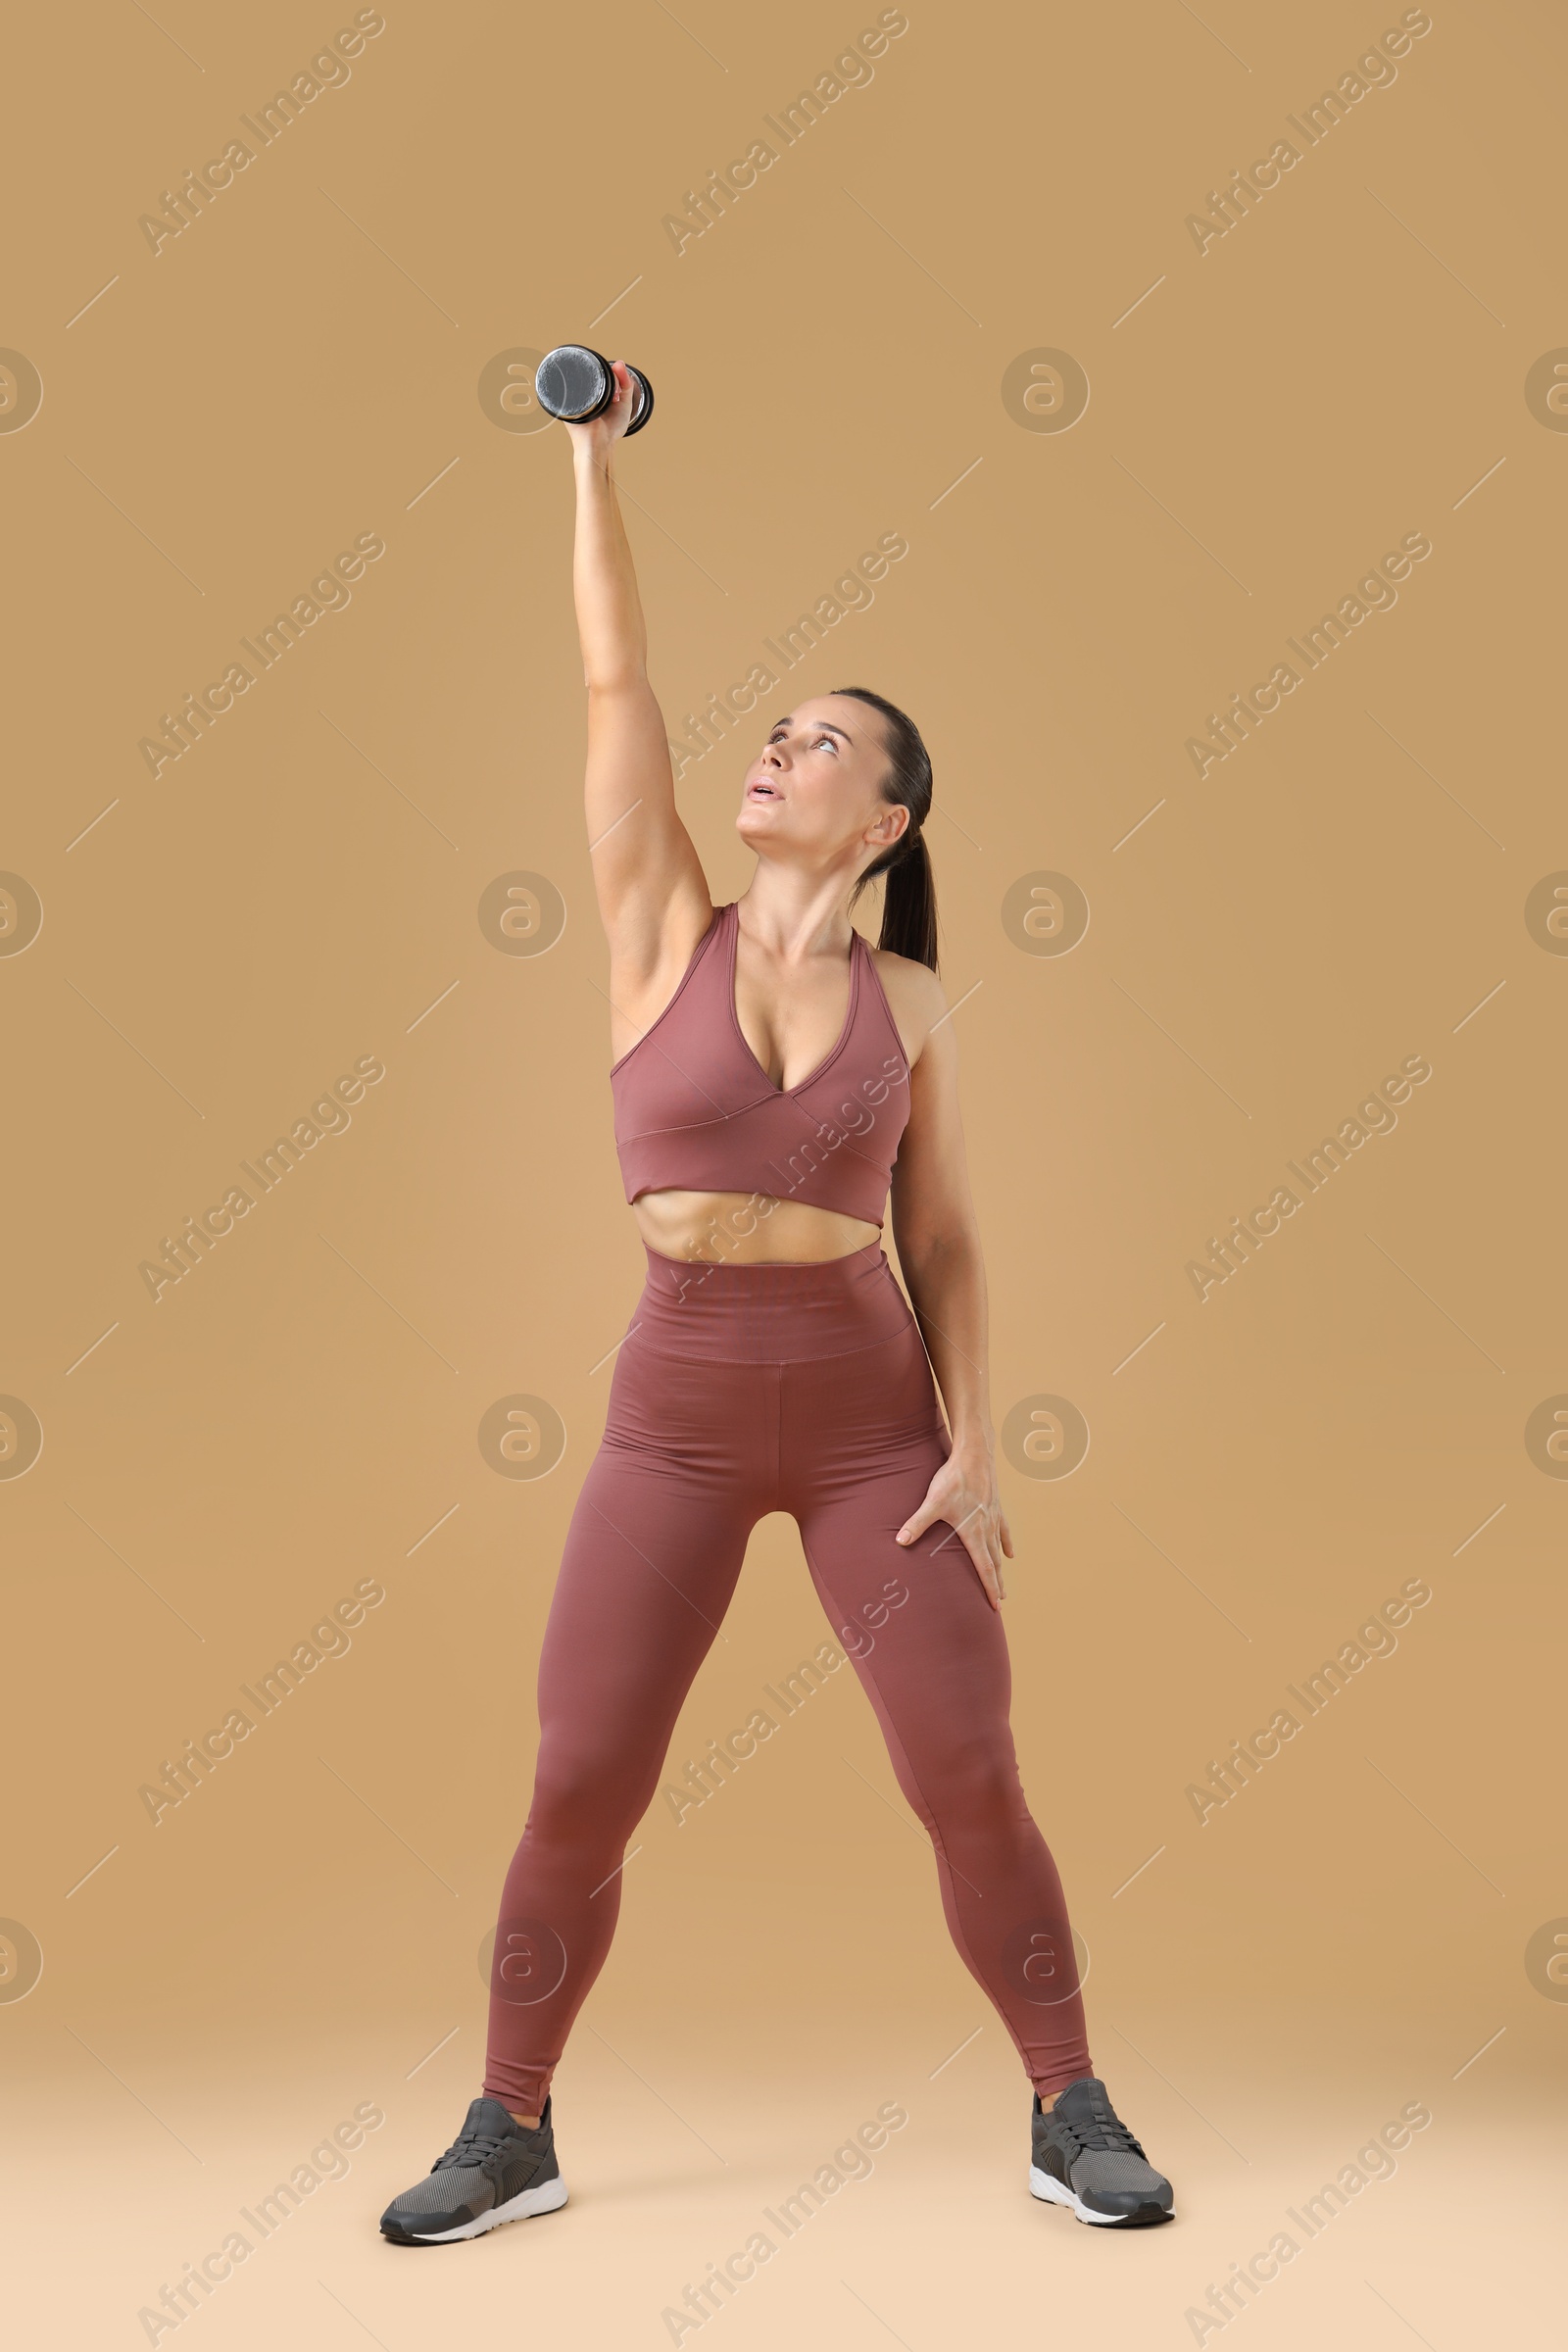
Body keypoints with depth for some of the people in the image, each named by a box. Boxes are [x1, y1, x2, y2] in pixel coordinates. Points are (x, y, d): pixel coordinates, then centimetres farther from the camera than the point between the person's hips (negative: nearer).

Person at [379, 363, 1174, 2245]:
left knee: (971, 1780, -2)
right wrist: (595, 460, -1)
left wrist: (971, 1447, -5)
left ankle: (1070, 2115, 19)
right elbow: (613, 683, -3)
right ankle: (510, 2133, 20)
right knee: (576, 1794, 0)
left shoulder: (908, 1002, 1)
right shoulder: (664, 928, 0)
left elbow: (944, 1240, 4)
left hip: (874, 1417, 0)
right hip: (677, 1417, 0)